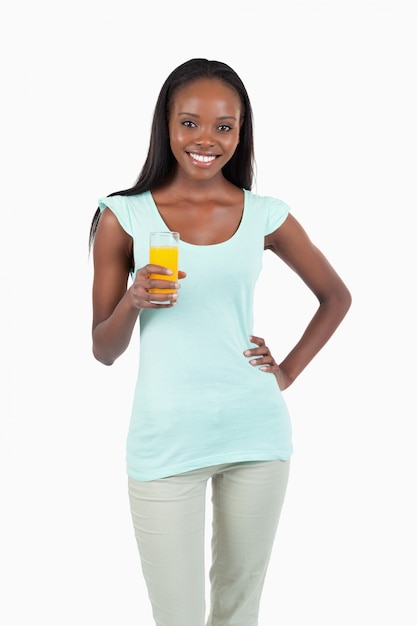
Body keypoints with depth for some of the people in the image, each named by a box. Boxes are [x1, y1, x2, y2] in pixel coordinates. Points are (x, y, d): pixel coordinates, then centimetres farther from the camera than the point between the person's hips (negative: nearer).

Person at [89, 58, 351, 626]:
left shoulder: (266, 216, 2)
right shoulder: (124, 216, -2)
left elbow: (336, 296, 18)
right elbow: (104, 351, 1)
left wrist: (289, 371, 6)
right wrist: (133, 301, -19)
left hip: (256, 433, 2)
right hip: (165, 441, -2)